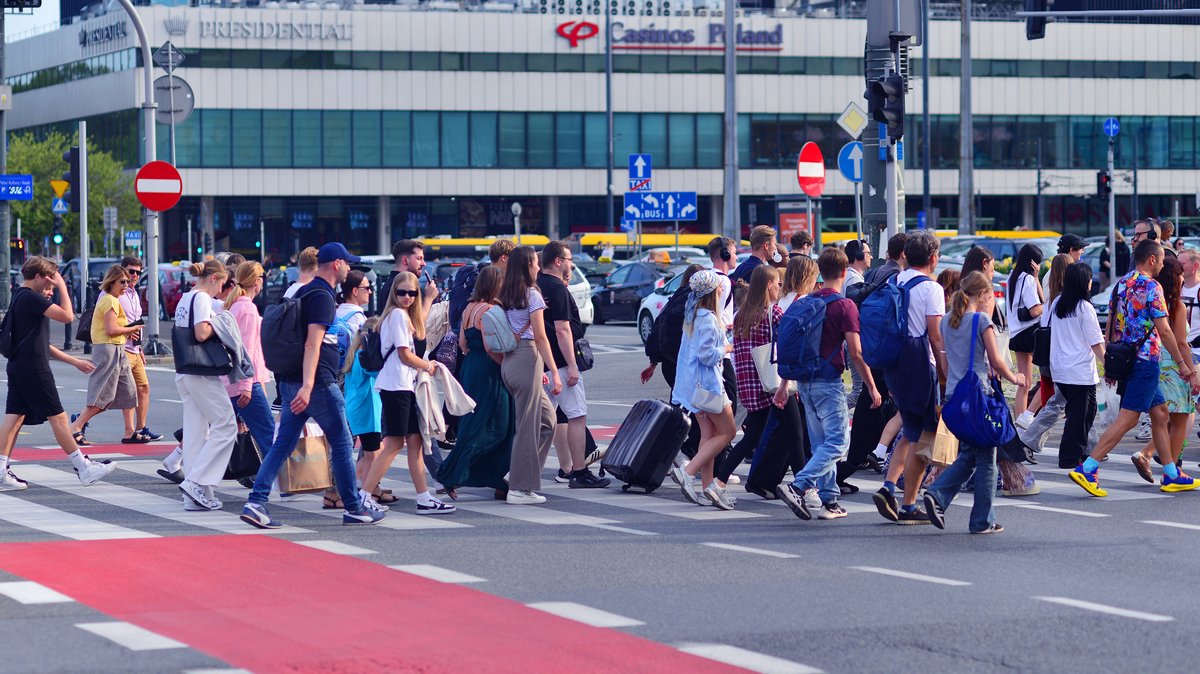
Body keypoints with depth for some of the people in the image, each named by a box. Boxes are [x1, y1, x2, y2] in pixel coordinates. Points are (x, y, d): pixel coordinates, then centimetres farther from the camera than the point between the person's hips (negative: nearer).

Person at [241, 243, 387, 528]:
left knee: (282, 444, 5)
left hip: (290, 382, 9)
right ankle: (354, 508, 12)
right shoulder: (322, 297, -14)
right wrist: (307, 386, -31)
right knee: (341, 443, 4)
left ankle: (256, 503, -7)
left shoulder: (303, 293, 17)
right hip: (318, 384, -9)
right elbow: (313, 344, -24)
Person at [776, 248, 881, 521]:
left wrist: (784, 384, 19)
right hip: (828, 381, -7)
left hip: (805, 381, 7)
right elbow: (855, 353, -13)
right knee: (836, 443, -5)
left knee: (822, 443, 14)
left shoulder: (805, 303, 8)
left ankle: (829, 501, 14)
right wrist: (872, 387, -6)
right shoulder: (844, 306, -10)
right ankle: (797, 487, -20)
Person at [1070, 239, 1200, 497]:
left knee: (1160, 413, 16)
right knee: (1127, 418, -9)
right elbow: (1164, 330, -15)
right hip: (1146, 359, -9)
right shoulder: (1151, 287, -13)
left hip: (1125, 358, 9)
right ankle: (1087, 469, -16)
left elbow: (1110, 326, 14)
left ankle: (1172, 475, 20)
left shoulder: (1121, 284, 11)